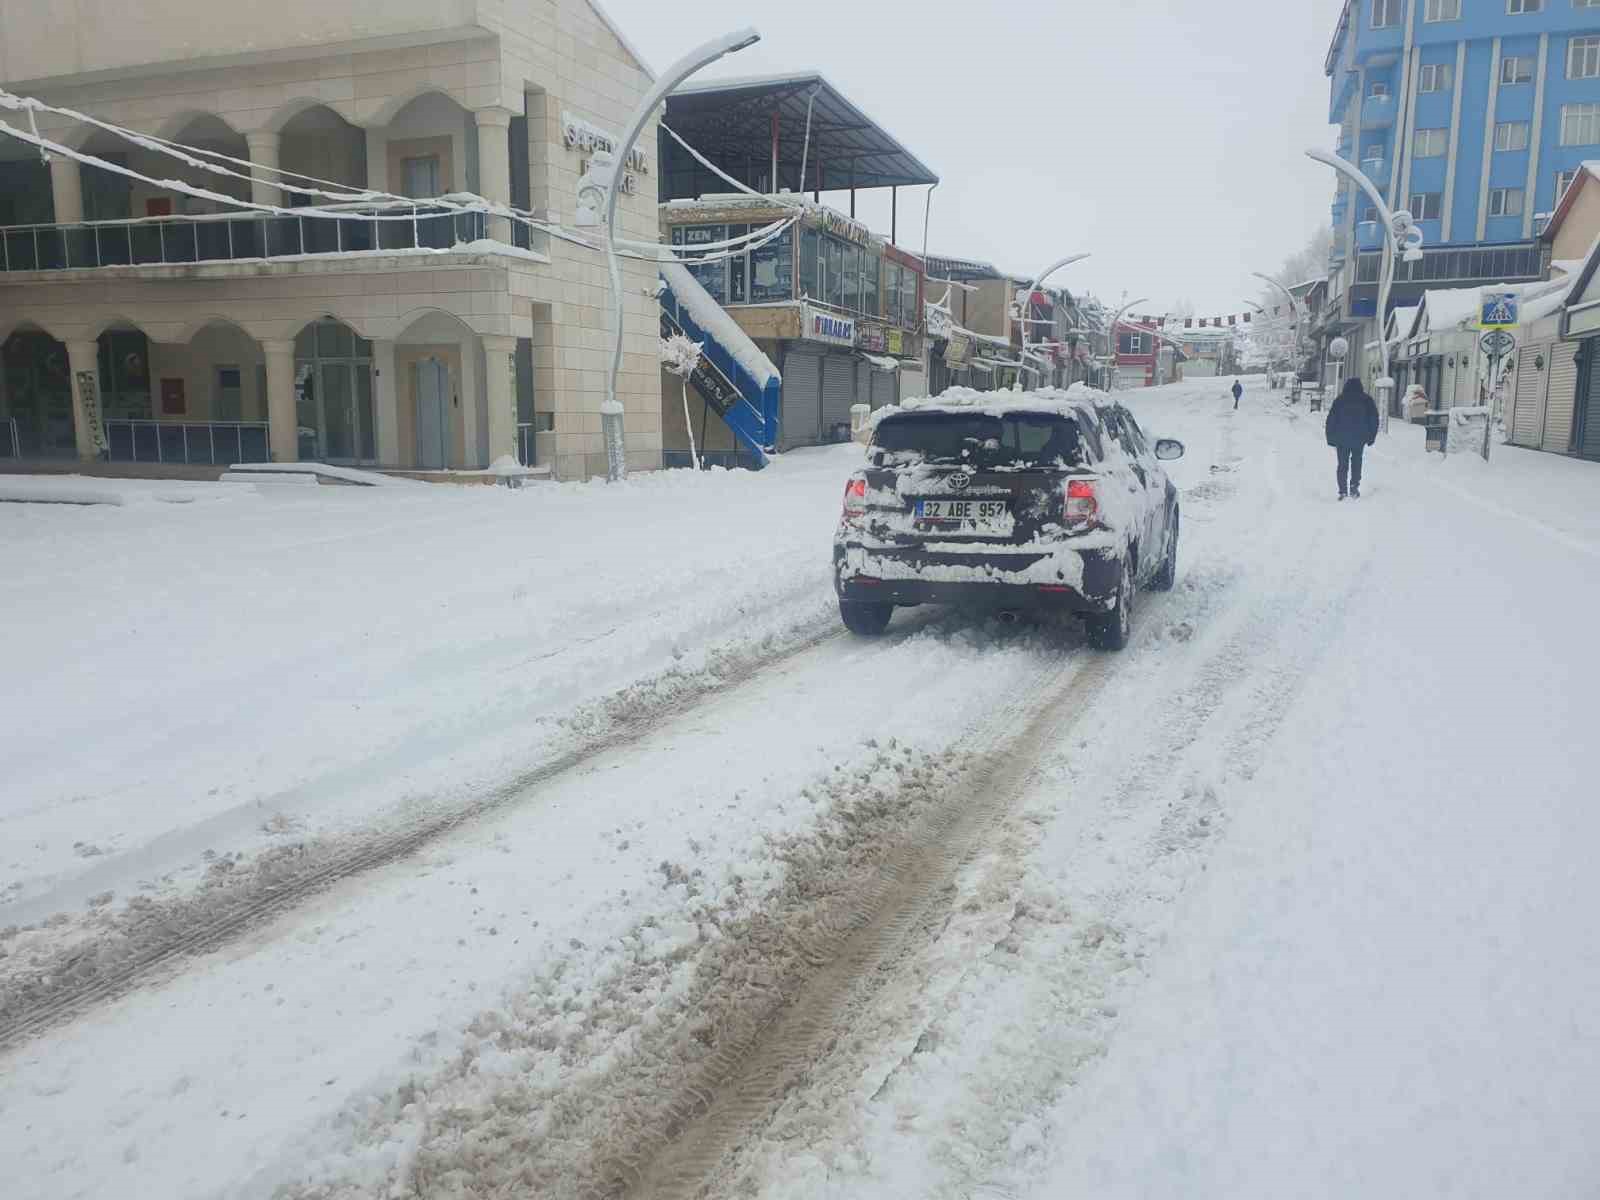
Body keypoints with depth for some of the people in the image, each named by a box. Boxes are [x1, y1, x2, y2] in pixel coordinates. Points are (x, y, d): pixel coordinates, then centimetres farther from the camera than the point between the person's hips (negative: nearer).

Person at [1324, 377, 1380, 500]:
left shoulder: (1339, 401, -2)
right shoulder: (1367, 401, 1)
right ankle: (1354, 486, 1)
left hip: (1342, 439, -1)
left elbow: (1331, 420, -2)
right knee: (1356, 462, 15)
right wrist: (1371, 438, 11)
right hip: (1359, 439, 1)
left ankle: (1343, 491, 2)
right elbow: (1374, 420, 4)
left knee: (1343, 464, 6)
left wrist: (1331, 439, 4)